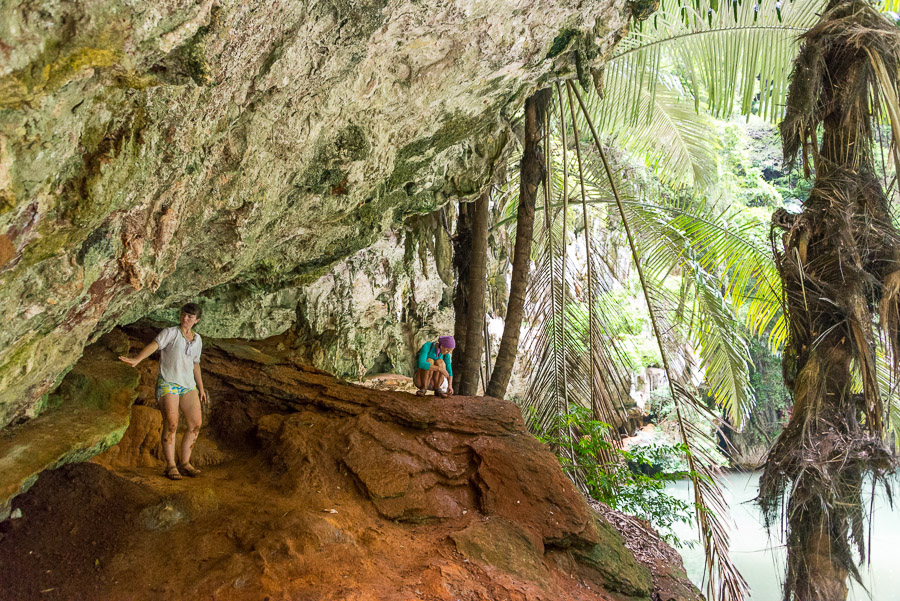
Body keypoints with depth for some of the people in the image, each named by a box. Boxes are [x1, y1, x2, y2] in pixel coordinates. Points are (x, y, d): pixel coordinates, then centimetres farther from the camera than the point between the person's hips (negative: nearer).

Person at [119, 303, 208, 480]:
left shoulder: (197, 339, 16)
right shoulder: (171, 333, -1)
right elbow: (154, 345, -17)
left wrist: (201, 389, 23)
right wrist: (136, 360, -34)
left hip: (188, 385, 6)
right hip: (168, 383, -6)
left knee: (195, 424, -2)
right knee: (171, 424, -14)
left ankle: (185, 463, 8)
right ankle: (170, 466, -7)